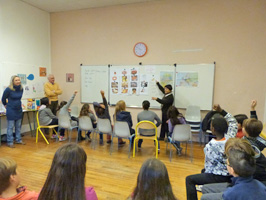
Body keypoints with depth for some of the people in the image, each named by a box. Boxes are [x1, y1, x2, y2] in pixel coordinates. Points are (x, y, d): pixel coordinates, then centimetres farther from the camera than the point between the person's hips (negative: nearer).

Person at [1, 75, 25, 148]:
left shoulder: (21, 89, -1)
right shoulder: (8, 89, -16)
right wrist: (6, 105, 12)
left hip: (19, 109, 6)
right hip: (11, 110, -5)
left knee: (18, 126, 14)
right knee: (10, 127, 2)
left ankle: (18, 140, 26)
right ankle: (10, 142, 11)